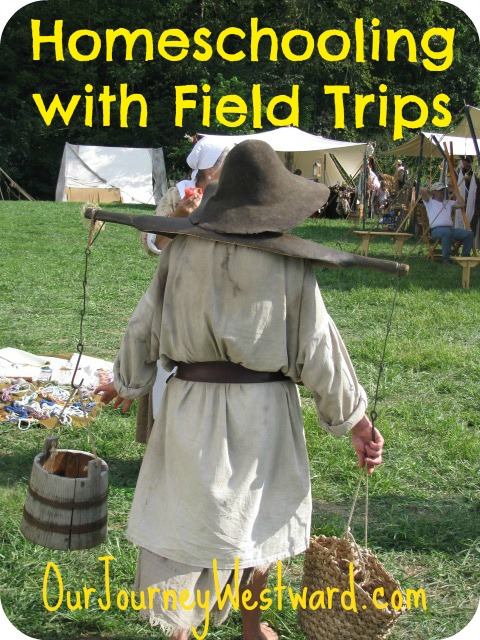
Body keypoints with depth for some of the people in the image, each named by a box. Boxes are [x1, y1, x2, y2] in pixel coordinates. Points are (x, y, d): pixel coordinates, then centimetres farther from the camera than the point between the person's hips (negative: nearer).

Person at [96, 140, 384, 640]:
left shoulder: (183, 251, -5)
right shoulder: (289, 264, -10)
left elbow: (145, 324, 4)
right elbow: (317, 349, -7)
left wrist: (126, 383, 21)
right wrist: (351, 417, 3)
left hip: (192, 406, 0)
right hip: (263, 410, 0)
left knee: (185, 513, 10)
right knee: (259, 517, 20)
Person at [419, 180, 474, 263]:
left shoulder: (449, 202, 28)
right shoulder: (430, 202, 13)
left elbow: (462, 204, 14)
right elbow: (422, 189, -2)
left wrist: (456, 192, 22)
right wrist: (429, 192, 19)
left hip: (451, 228, 6)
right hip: (436, 229, -6)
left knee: (469, 234, -17)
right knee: (447, 232, -41)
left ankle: (465, 257, -4)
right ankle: (446, 258, -33)